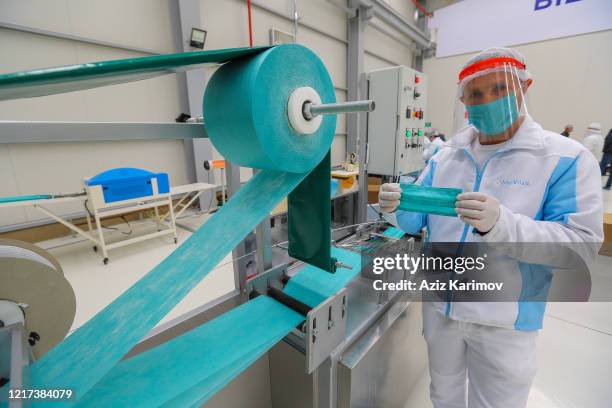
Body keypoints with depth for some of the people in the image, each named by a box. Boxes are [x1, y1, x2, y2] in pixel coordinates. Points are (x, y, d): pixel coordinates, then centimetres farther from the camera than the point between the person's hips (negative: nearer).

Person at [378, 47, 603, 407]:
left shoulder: (567, 158, -10)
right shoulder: (445, 158, 1)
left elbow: (581, 242, -17)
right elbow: (419, 220, 2)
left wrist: (499, 223, -35)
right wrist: (398, 206, -22)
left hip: (503, 322, -3)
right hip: (439, 306, 4)